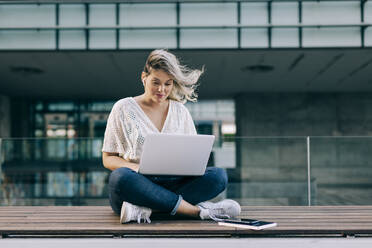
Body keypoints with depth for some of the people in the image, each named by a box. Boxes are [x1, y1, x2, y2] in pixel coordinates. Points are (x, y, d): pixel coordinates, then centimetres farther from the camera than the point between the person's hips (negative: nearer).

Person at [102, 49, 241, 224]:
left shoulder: (180, 111, 14)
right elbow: (108, 158, 4)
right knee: (120, 177, -38)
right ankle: (197, 210, -33)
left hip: (172, 185, 3)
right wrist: (135, 168, -17)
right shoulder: (123, 109, 4)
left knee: (219, 175, -22)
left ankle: (143, 209, -33)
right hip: (138, 187, -3)